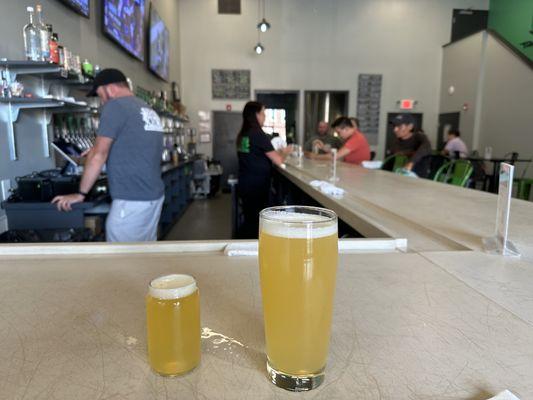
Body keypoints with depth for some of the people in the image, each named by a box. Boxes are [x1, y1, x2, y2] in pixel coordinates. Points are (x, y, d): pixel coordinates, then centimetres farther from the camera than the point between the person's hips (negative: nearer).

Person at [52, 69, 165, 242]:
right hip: (155, 195, 9)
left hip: (131, 200, -8)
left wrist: (81, 194, -2)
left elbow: (99, 155, -11)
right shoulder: (150, 111, 16)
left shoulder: (115, 106, -9)